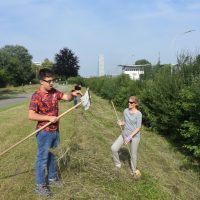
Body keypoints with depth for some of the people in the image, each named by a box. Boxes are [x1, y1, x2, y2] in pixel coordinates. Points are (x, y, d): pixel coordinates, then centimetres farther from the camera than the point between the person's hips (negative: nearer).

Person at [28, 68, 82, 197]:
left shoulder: (54, 92, 3)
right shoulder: (37, 96, -18)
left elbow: (67, 98, 3)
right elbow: (31, 115, -21)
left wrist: (73, 94, -19)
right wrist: (49, 118, -23)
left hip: (55, 130, 7)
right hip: (44, 132, -7)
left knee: (52, 156, 20)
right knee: (42, 158, 5)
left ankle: (52, 178, 37)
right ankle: (40, 185, 19)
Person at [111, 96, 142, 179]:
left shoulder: (138, 114, -16)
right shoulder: (126, 111, -2)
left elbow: (138, 128, -15)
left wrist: (130, 136, -23)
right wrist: (121, 123, -13)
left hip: (134, 136, -4)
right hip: (124, 134, 4)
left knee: (133, 155, 9)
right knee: (114, 148, -6)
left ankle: (134, 171, 35)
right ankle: (117, 164, 20)